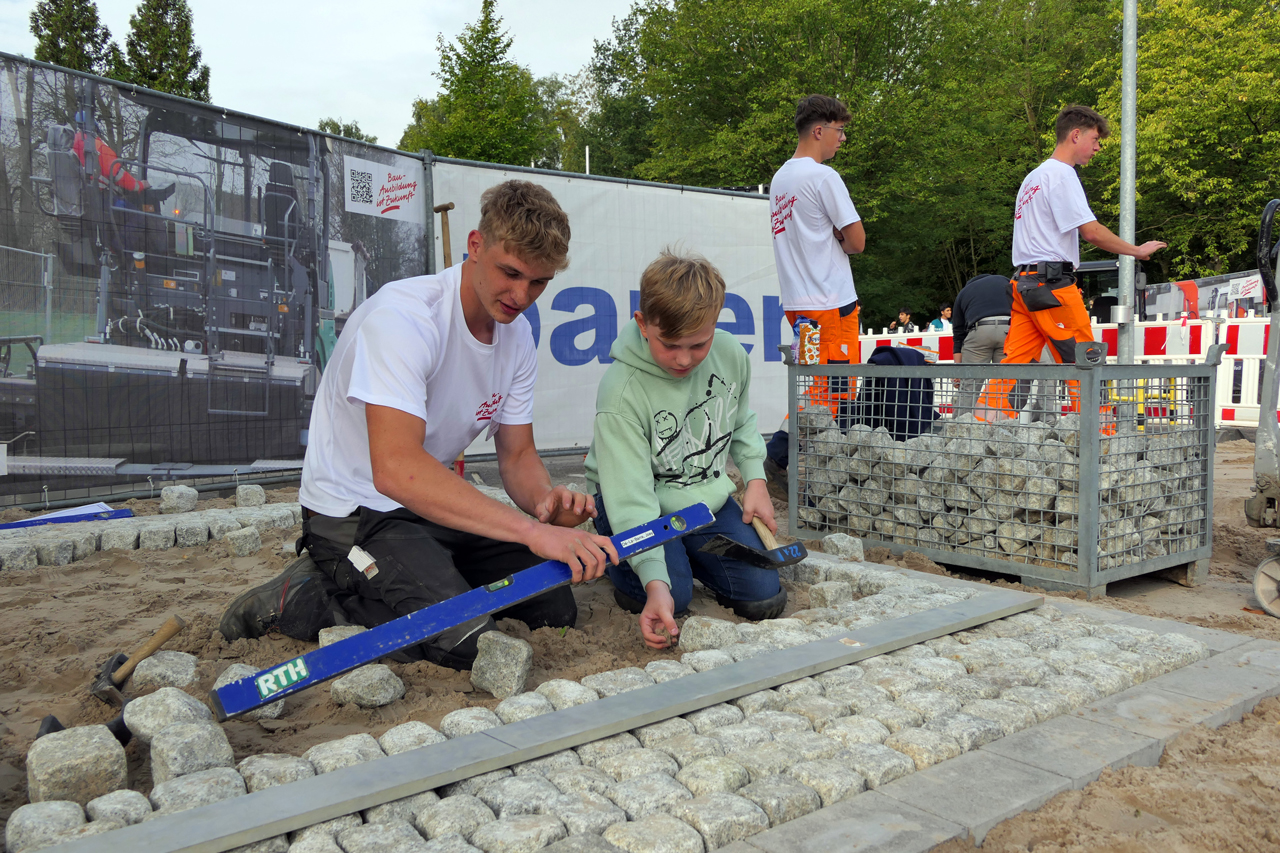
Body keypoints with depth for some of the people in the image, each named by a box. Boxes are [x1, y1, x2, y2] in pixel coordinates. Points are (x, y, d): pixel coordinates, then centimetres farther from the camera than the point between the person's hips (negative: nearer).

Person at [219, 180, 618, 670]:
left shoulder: (518, 336, 0)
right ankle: (308, 600, -4)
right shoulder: (402, 315, -26)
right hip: (354, 513, -7)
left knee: (555, 610, -1)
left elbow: (517, 456, 4)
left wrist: (545, 500, -21)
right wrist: (530, 529, -44)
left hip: (434, 506, 8)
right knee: (463, 643, -26)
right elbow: (396, 468, -39)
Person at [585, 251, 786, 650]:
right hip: (644, 505, -4)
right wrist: (655, 582, -41)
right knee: (671, 595, -26)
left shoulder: (732, 355, -12)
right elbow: (631, 498, -32)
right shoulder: (622, 392, -29)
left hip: (708, 495, 5)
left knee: (763, 598, -5)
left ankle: (688, 553, 22)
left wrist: (755, 478, 1)